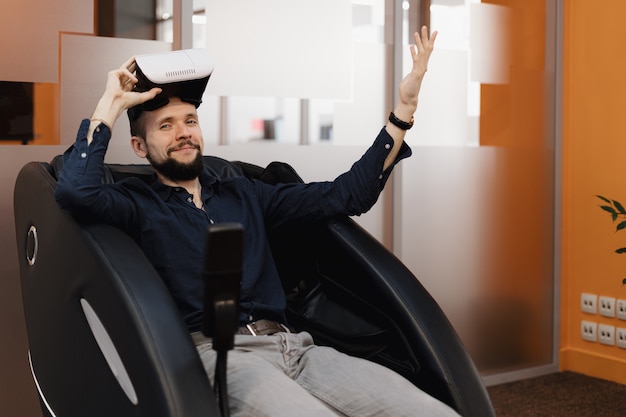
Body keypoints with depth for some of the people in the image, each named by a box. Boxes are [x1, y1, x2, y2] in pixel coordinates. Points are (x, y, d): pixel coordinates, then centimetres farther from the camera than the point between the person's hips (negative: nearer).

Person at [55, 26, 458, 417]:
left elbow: (346, 194, 23)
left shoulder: (244, 193, 25)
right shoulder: (137, 203, 12)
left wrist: (404, 109, 18)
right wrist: (111, 103, 1)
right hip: (213, 354, -4)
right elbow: (76, 191, -11)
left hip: (292, 345, 5)